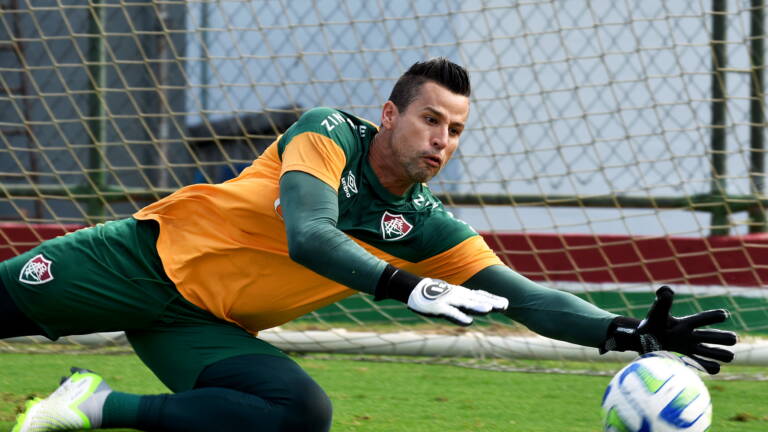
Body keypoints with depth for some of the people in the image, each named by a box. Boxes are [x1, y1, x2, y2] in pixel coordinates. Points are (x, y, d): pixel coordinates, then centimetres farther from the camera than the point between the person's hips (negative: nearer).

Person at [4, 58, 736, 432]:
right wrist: (408, 288, -43)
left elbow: (526, 298, -4)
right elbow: (307, 237, -31)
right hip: (151, 256, -4)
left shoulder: (424, 226, -2)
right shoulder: (329, 135, -15)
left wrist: (628, 333, -19)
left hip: (206, 326, 4)